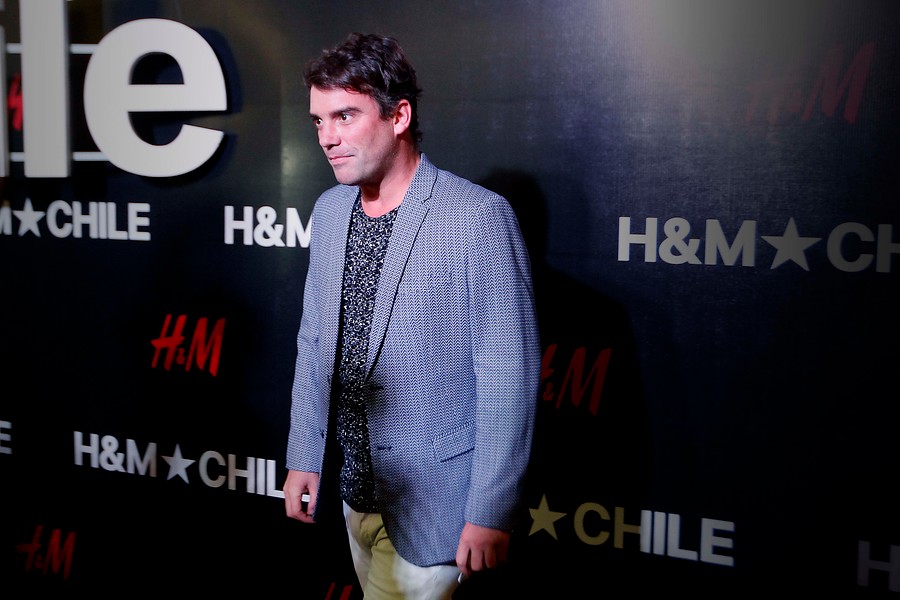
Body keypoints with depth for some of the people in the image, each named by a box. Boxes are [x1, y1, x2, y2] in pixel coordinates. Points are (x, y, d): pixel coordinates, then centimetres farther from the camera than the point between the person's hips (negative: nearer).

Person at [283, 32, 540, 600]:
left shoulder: (480, 217, -18)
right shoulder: (329, 210, 4)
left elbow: (509, 377, -17)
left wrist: (490, 513, -15)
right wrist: (304, 457, 10)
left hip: (431, 504, -6)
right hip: (356, 490, 7)